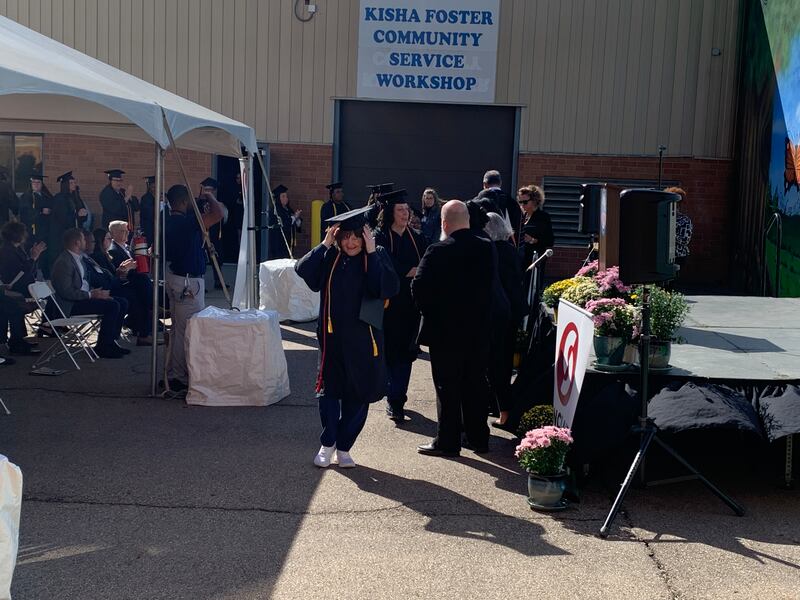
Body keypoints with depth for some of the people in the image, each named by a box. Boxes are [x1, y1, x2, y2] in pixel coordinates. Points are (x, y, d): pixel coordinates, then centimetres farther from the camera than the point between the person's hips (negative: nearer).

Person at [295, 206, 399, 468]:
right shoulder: (329, 257, 1)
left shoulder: (377, 257, -4)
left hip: (363, 338, -1)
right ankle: (328, 444, 24)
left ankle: (343, 447, 24)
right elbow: (302, 270, -14)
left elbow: (390, 289, -20)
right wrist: (325, 244, -17)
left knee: (357, 396, 8)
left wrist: (371, 253, -21)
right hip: (332, 335, 1)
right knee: (329, 391, 6)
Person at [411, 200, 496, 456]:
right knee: (476, 384, 15)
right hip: (479, 329, 5)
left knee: (447, 387, 5)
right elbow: (491, 283, 7)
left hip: (445, 330, -5)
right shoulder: (486, 248, 0)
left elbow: (419, 288, -16)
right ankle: (479, 438, 24)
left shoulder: (438, 252, -16)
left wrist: (428, 312, 0)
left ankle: (447, 441, 11)